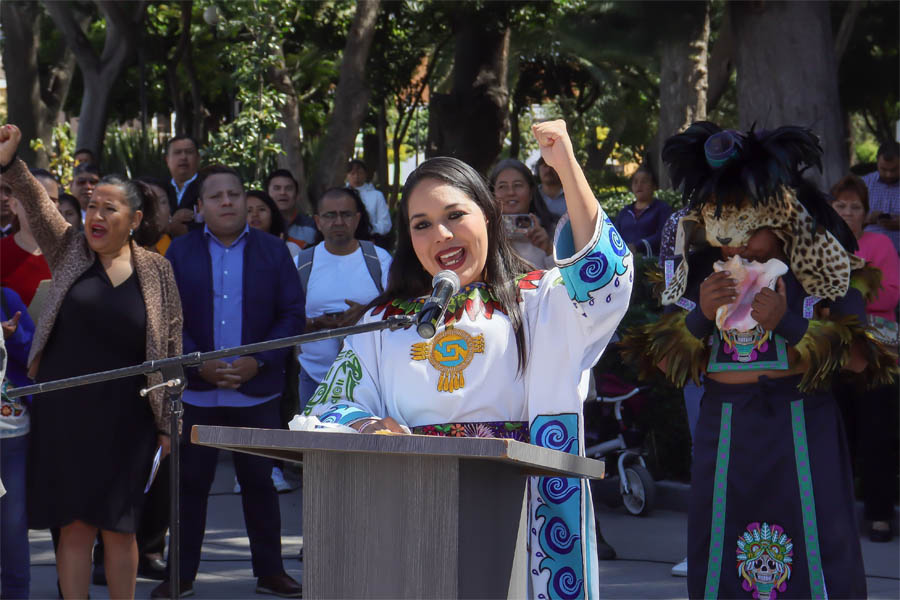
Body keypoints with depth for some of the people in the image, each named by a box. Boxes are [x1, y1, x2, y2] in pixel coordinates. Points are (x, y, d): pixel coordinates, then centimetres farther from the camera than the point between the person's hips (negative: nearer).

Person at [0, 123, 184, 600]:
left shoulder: (156, 271, 3)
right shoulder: (69, 251, 5)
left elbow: (170, 350, 5)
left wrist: (168, 421, 4)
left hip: (125, 417, 0)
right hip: (64, 412, 0)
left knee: (118, 526, 5)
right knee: (74, 524, 2)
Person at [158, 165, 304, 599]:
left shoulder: (274, 251, 4)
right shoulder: (180, 253, 5)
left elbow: (293, 314, 0)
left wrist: (259, 362, -12)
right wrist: (199, 364, -13)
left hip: (257, 390, 0)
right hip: (196, 392, 0)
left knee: (259, 482, 6)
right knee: (190, 483, 5)